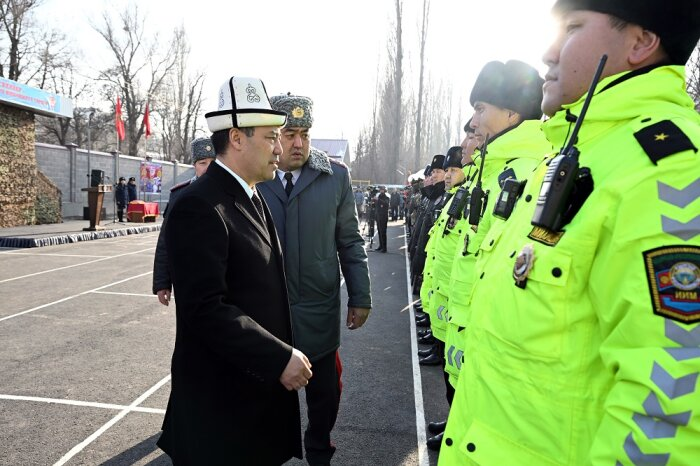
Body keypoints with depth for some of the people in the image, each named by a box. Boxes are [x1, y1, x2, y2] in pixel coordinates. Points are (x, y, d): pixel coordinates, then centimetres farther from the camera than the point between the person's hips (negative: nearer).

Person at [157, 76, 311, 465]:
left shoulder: (253, 198, 10)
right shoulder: (200, 206, -20)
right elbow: (205, 309, -26)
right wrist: (279, 358, -22)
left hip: (259, 385, 8)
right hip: (221, 397, -8)